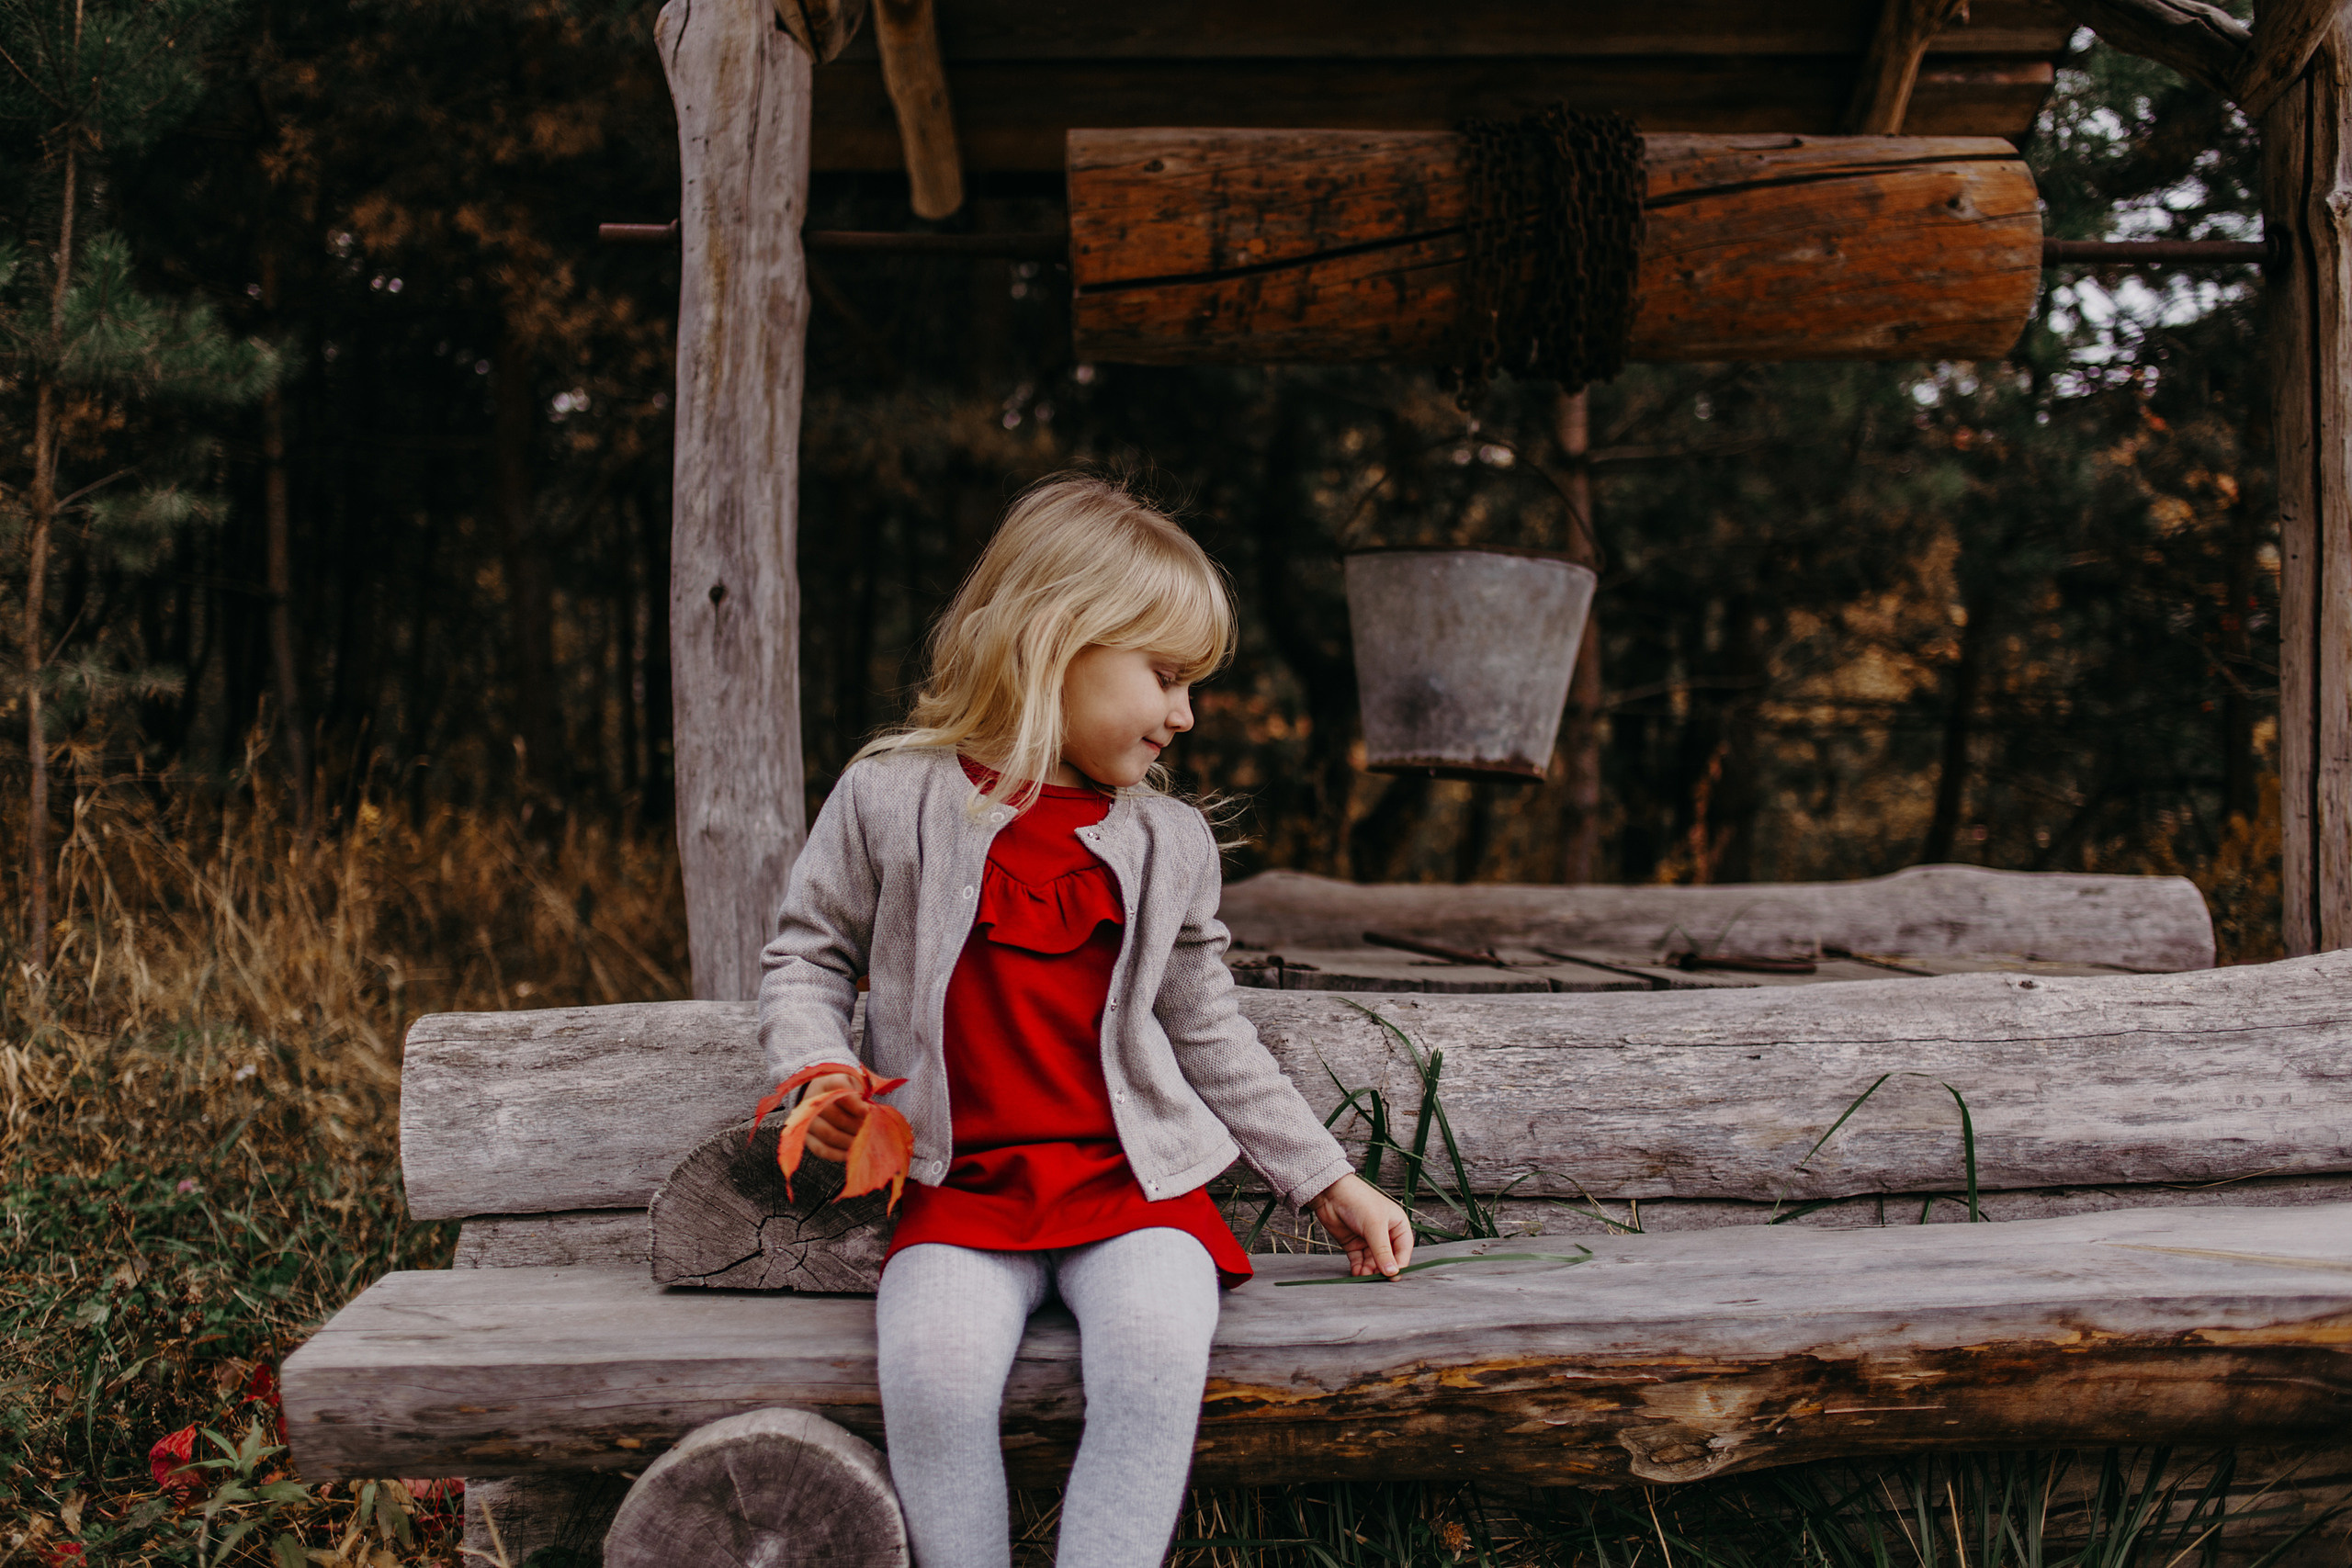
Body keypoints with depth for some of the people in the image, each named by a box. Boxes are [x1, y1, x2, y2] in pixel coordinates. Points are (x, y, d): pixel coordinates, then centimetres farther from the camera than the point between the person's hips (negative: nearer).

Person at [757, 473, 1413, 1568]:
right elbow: (807, 957, 10)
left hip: (1135, 1177, 2)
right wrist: (815, 1070, -10)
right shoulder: (891, 799, 2)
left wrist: (1328, 1183, 17)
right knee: (933, 1367, -30)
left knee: (1156, 1355, -29)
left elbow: (1209, 1041, 18)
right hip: (962, 1184, -1)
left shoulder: (1170, 844, 11)